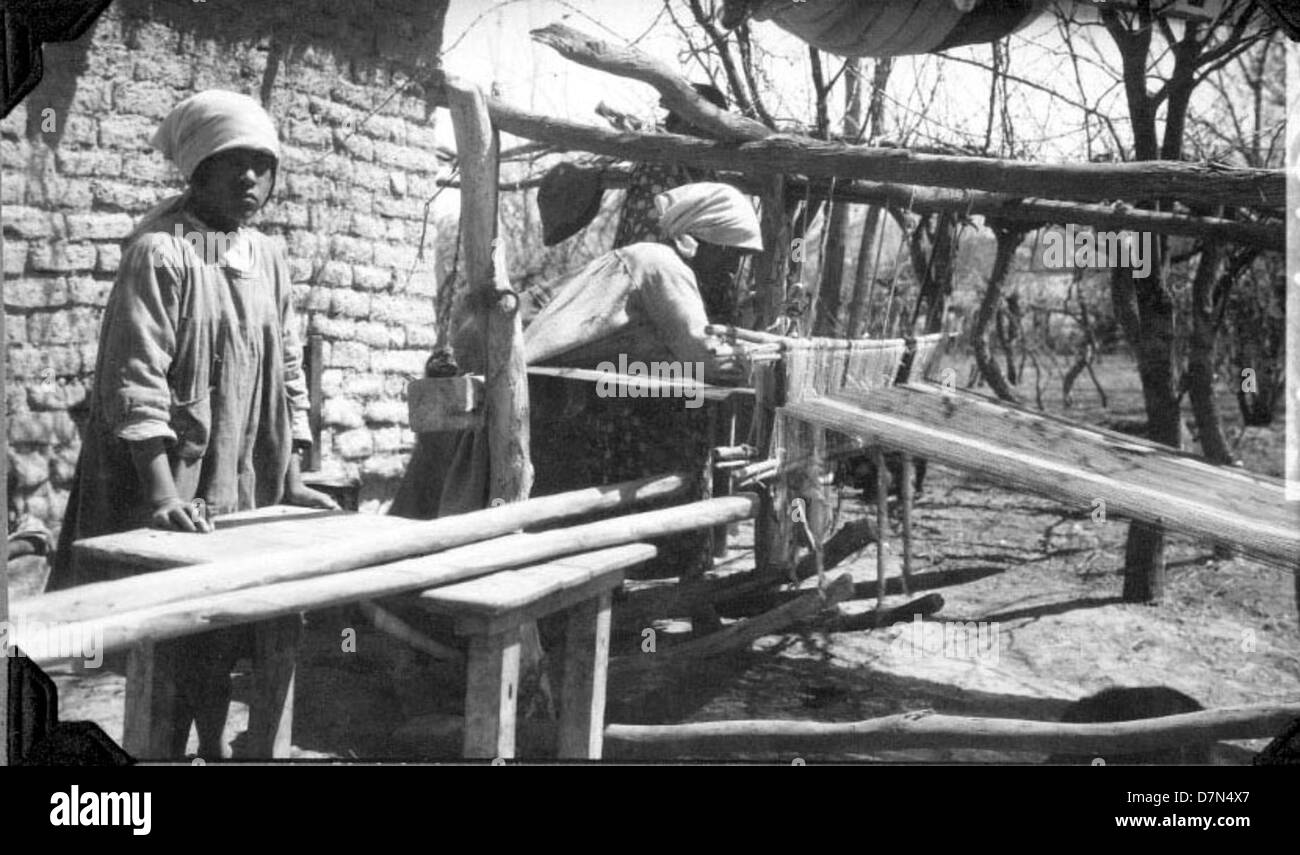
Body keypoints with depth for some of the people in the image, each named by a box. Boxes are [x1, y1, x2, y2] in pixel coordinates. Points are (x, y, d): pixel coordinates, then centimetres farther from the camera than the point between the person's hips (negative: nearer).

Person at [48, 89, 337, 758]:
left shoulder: (268, 258, 10)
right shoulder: (158, 253, -11)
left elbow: (287, 372, 13)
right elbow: (136, 380, -17)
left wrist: (292, 482, 8)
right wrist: (164, 493, -25)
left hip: (244, 493, 6)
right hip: (173, 491, -6)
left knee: (227, 638, 11)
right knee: (170, 640, -2)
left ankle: (210, 747, 26)